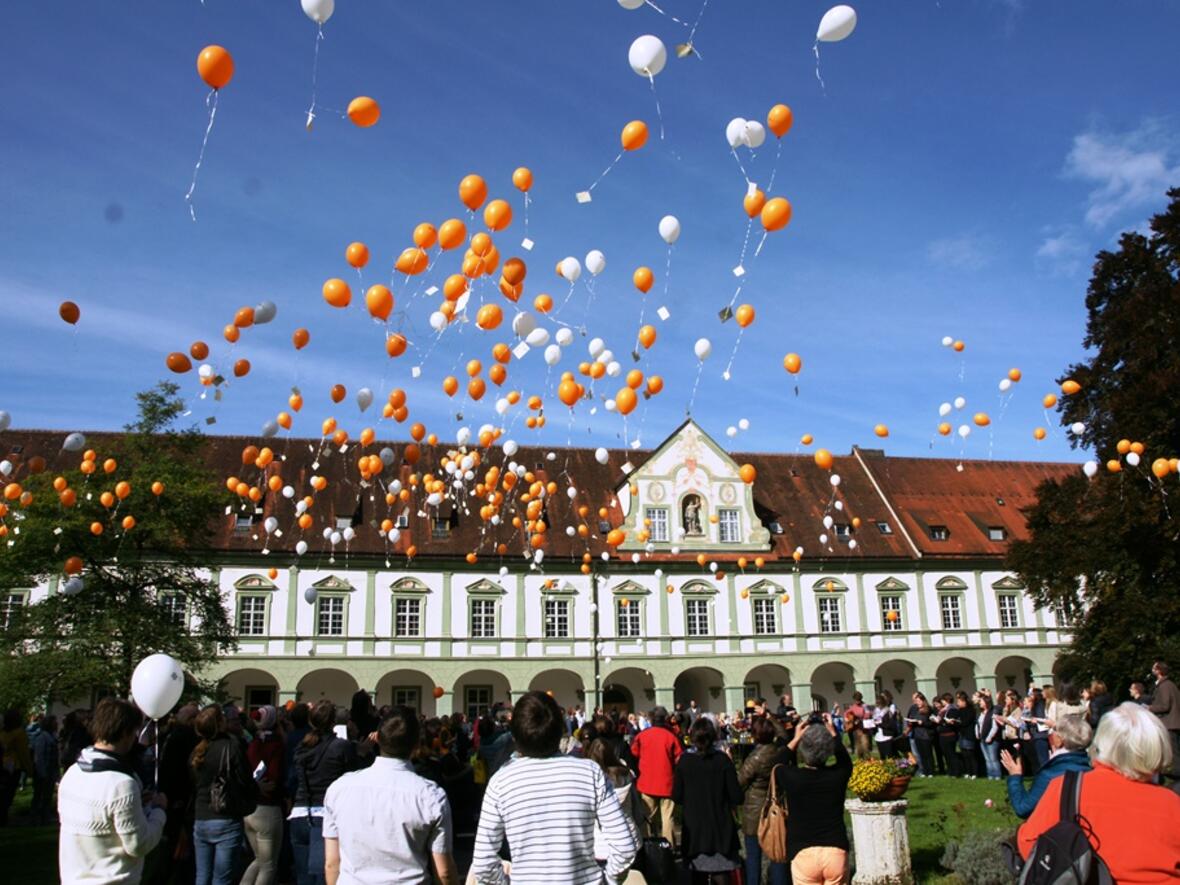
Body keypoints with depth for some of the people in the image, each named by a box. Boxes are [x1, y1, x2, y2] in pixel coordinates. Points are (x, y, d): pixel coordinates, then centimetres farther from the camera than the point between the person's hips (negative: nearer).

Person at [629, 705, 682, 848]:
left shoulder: (641, 736, -3)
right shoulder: (671, 736, -8)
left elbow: (633, 756, 4)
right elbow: (679, 760, -6)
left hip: (647, 783, 2)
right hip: (666, 783, -2)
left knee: (649, 817, 12)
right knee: (667, 818, 2)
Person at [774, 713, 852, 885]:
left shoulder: (791, 777, -8)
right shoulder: (837, 775, -4)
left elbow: (778, 766, 18)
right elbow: (846, 761, 22)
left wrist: (795, 739, 20)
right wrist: (832, 733, 25)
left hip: (803, 854, -2)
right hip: (836, 852, 2)